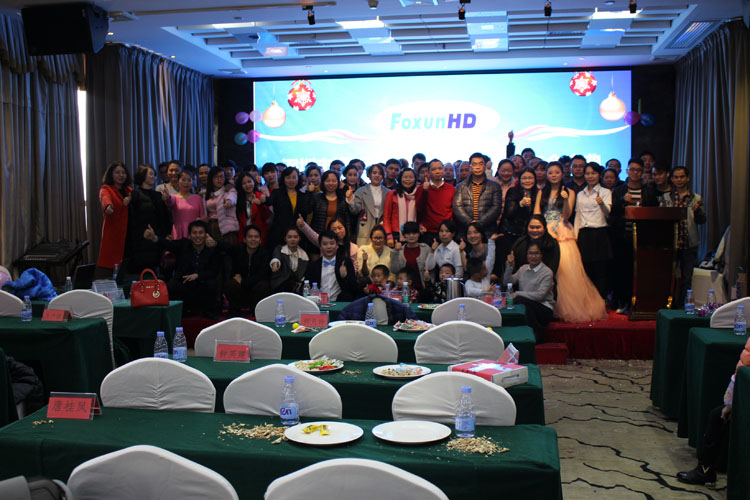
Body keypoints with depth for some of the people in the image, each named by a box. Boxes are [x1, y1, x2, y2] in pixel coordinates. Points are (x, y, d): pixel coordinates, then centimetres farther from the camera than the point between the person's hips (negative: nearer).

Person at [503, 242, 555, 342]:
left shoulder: (547, 272, -5)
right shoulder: (523, 269, 15)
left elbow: (540, 295, -16)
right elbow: (507, 282, 12)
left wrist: (517, 294, -16)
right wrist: (509, 266, -1)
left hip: (544, 308, -5)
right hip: (526, 305, 5)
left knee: (519, 300, -32)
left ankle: (537, 333, -17)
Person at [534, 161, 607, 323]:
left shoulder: (569, 192, 10)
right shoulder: (542, 193, 16)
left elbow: (567, 215, -1)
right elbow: (536, 214, 10)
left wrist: (565, 200, -17)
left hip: (562, 234, -2)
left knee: (566, 270, -10)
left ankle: (568, 308, -2)